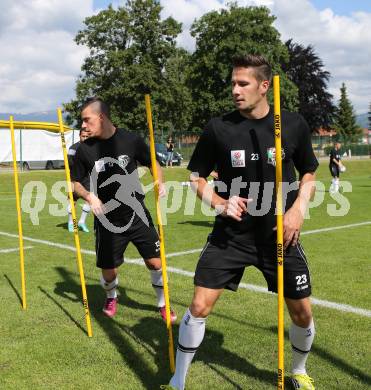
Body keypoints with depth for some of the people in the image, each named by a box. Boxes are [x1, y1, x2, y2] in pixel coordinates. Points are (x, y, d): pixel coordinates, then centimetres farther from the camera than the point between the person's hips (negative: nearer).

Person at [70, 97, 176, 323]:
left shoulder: (131, 140, -8)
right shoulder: (85, 150, -5)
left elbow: (153, 163, 6)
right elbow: (75, 182, 6)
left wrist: (160, 183, -13)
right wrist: (89, 196, -15)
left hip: (137, 215, 0)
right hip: (107, 220, 1)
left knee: (155, 262, -1)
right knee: (108, 271, 7)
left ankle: (163, 304, 24)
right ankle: (112, 297, 42)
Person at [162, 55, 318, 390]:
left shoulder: (294, 125, -5)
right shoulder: (218, 128, -8)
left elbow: (309, 174, 9)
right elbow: (197, 177, 4)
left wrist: (298, 209, -8)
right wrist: (220, 204, -14)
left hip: (280, 233, 1)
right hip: (231, 234, -1)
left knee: (302, 312, 6)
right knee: (200, 306, -6)